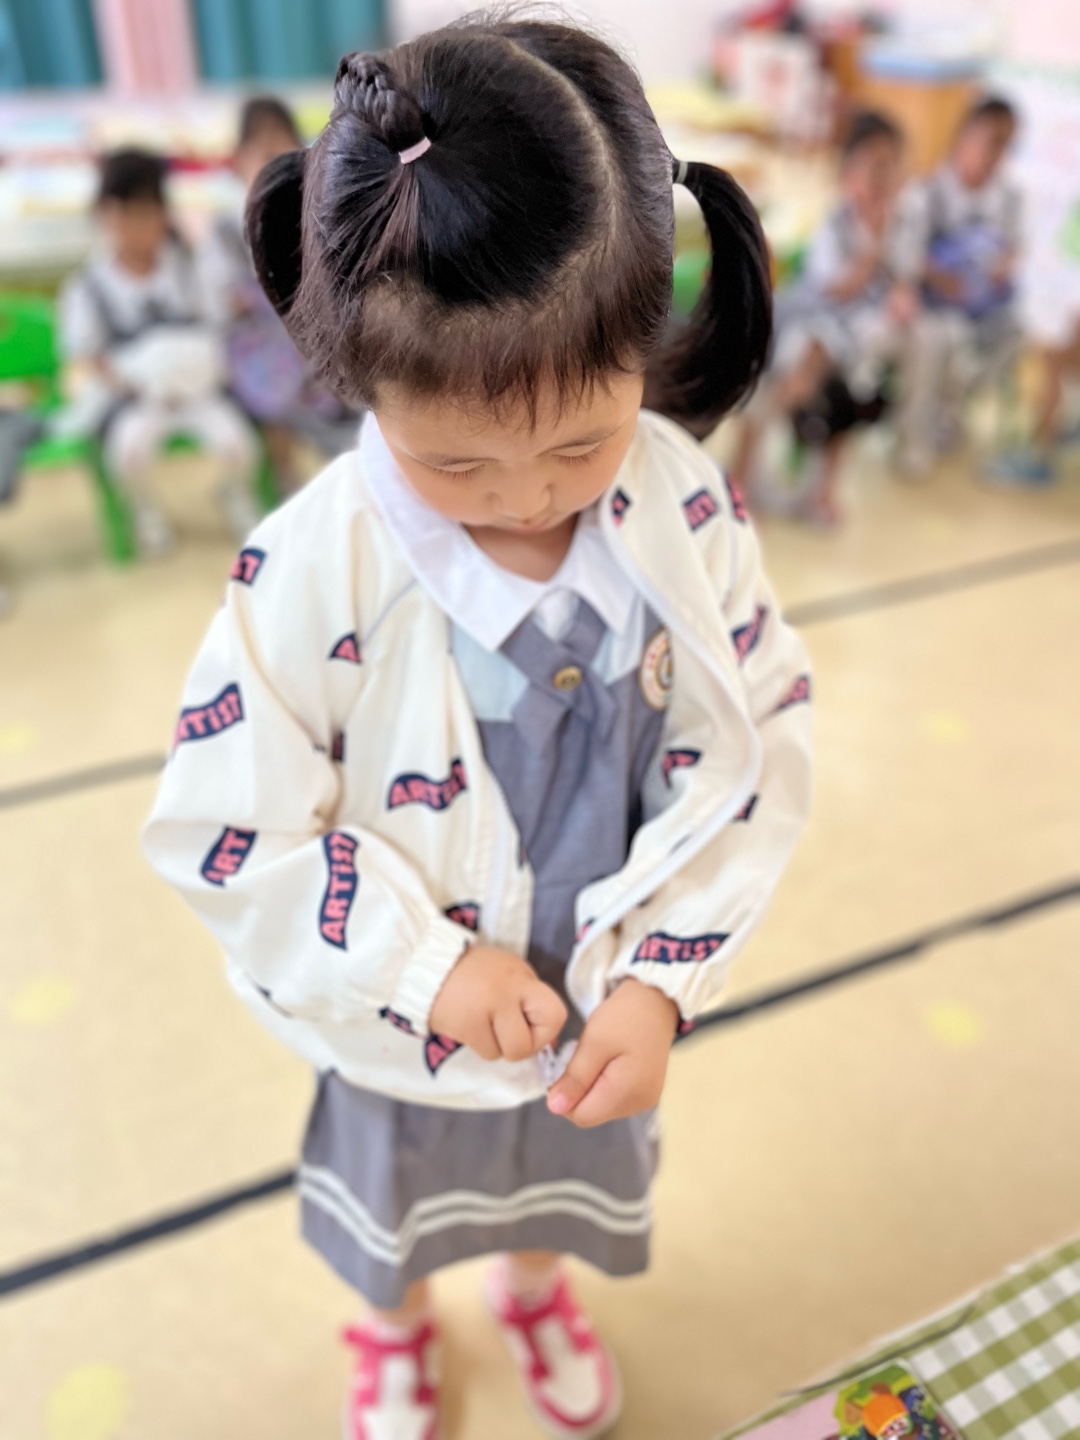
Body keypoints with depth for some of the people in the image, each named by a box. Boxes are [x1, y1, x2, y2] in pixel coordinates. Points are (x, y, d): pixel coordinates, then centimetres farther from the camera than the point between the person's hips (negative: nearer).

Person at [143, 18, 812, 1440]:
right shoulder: (315, 565, -30)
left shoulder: (686, 508, -22)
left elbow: (760, 750, -14)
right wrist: (424, 964, -25)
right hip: (401, 1022, -2)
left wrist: (659, 980, -21)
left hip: (604, 997, 3)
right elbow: (221, 828, -21)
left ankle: (538, 1286, 71)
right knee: (397, 1200, 30)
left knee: (566, 1174, 34)